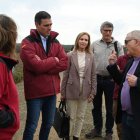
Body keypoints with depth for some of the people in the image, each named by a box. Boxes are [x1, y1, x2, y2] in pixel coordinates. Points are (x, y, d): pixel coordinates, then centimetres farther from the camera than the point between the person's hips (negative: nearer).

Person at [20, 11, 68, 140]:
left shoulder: (55, 42, 9)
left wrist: (44, 64, -14)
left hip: (52, 90, 6)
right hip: (35, 91, -5)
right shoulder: (28, 42, -9)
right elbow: (35, 65, -23)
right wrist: (54, 61, -8)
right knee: (31, 126, 3)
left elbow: (64, 63, -3)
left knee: (48, 123, 18)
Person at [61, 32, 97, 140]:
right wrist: (63, 92, -3)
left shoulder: (91, 56, 2)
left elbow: (93, 75, 4)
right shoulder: (70, 55, -6)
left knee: (81, 116, 14)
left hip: (85, 91, 3)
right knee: (71, 117, 8)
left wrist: (93, 91, 0)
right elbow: (65, 75, -4)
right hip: (72, 90, -3)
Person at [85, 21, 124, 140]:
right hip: (96, 79, 2)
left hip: (111, 80, -2)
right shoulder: (94, 44, 4)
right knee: (96, 105, 13)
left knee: (110, 107, 8)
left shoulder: (118, 45, 0)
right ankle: (97, 129, 30)